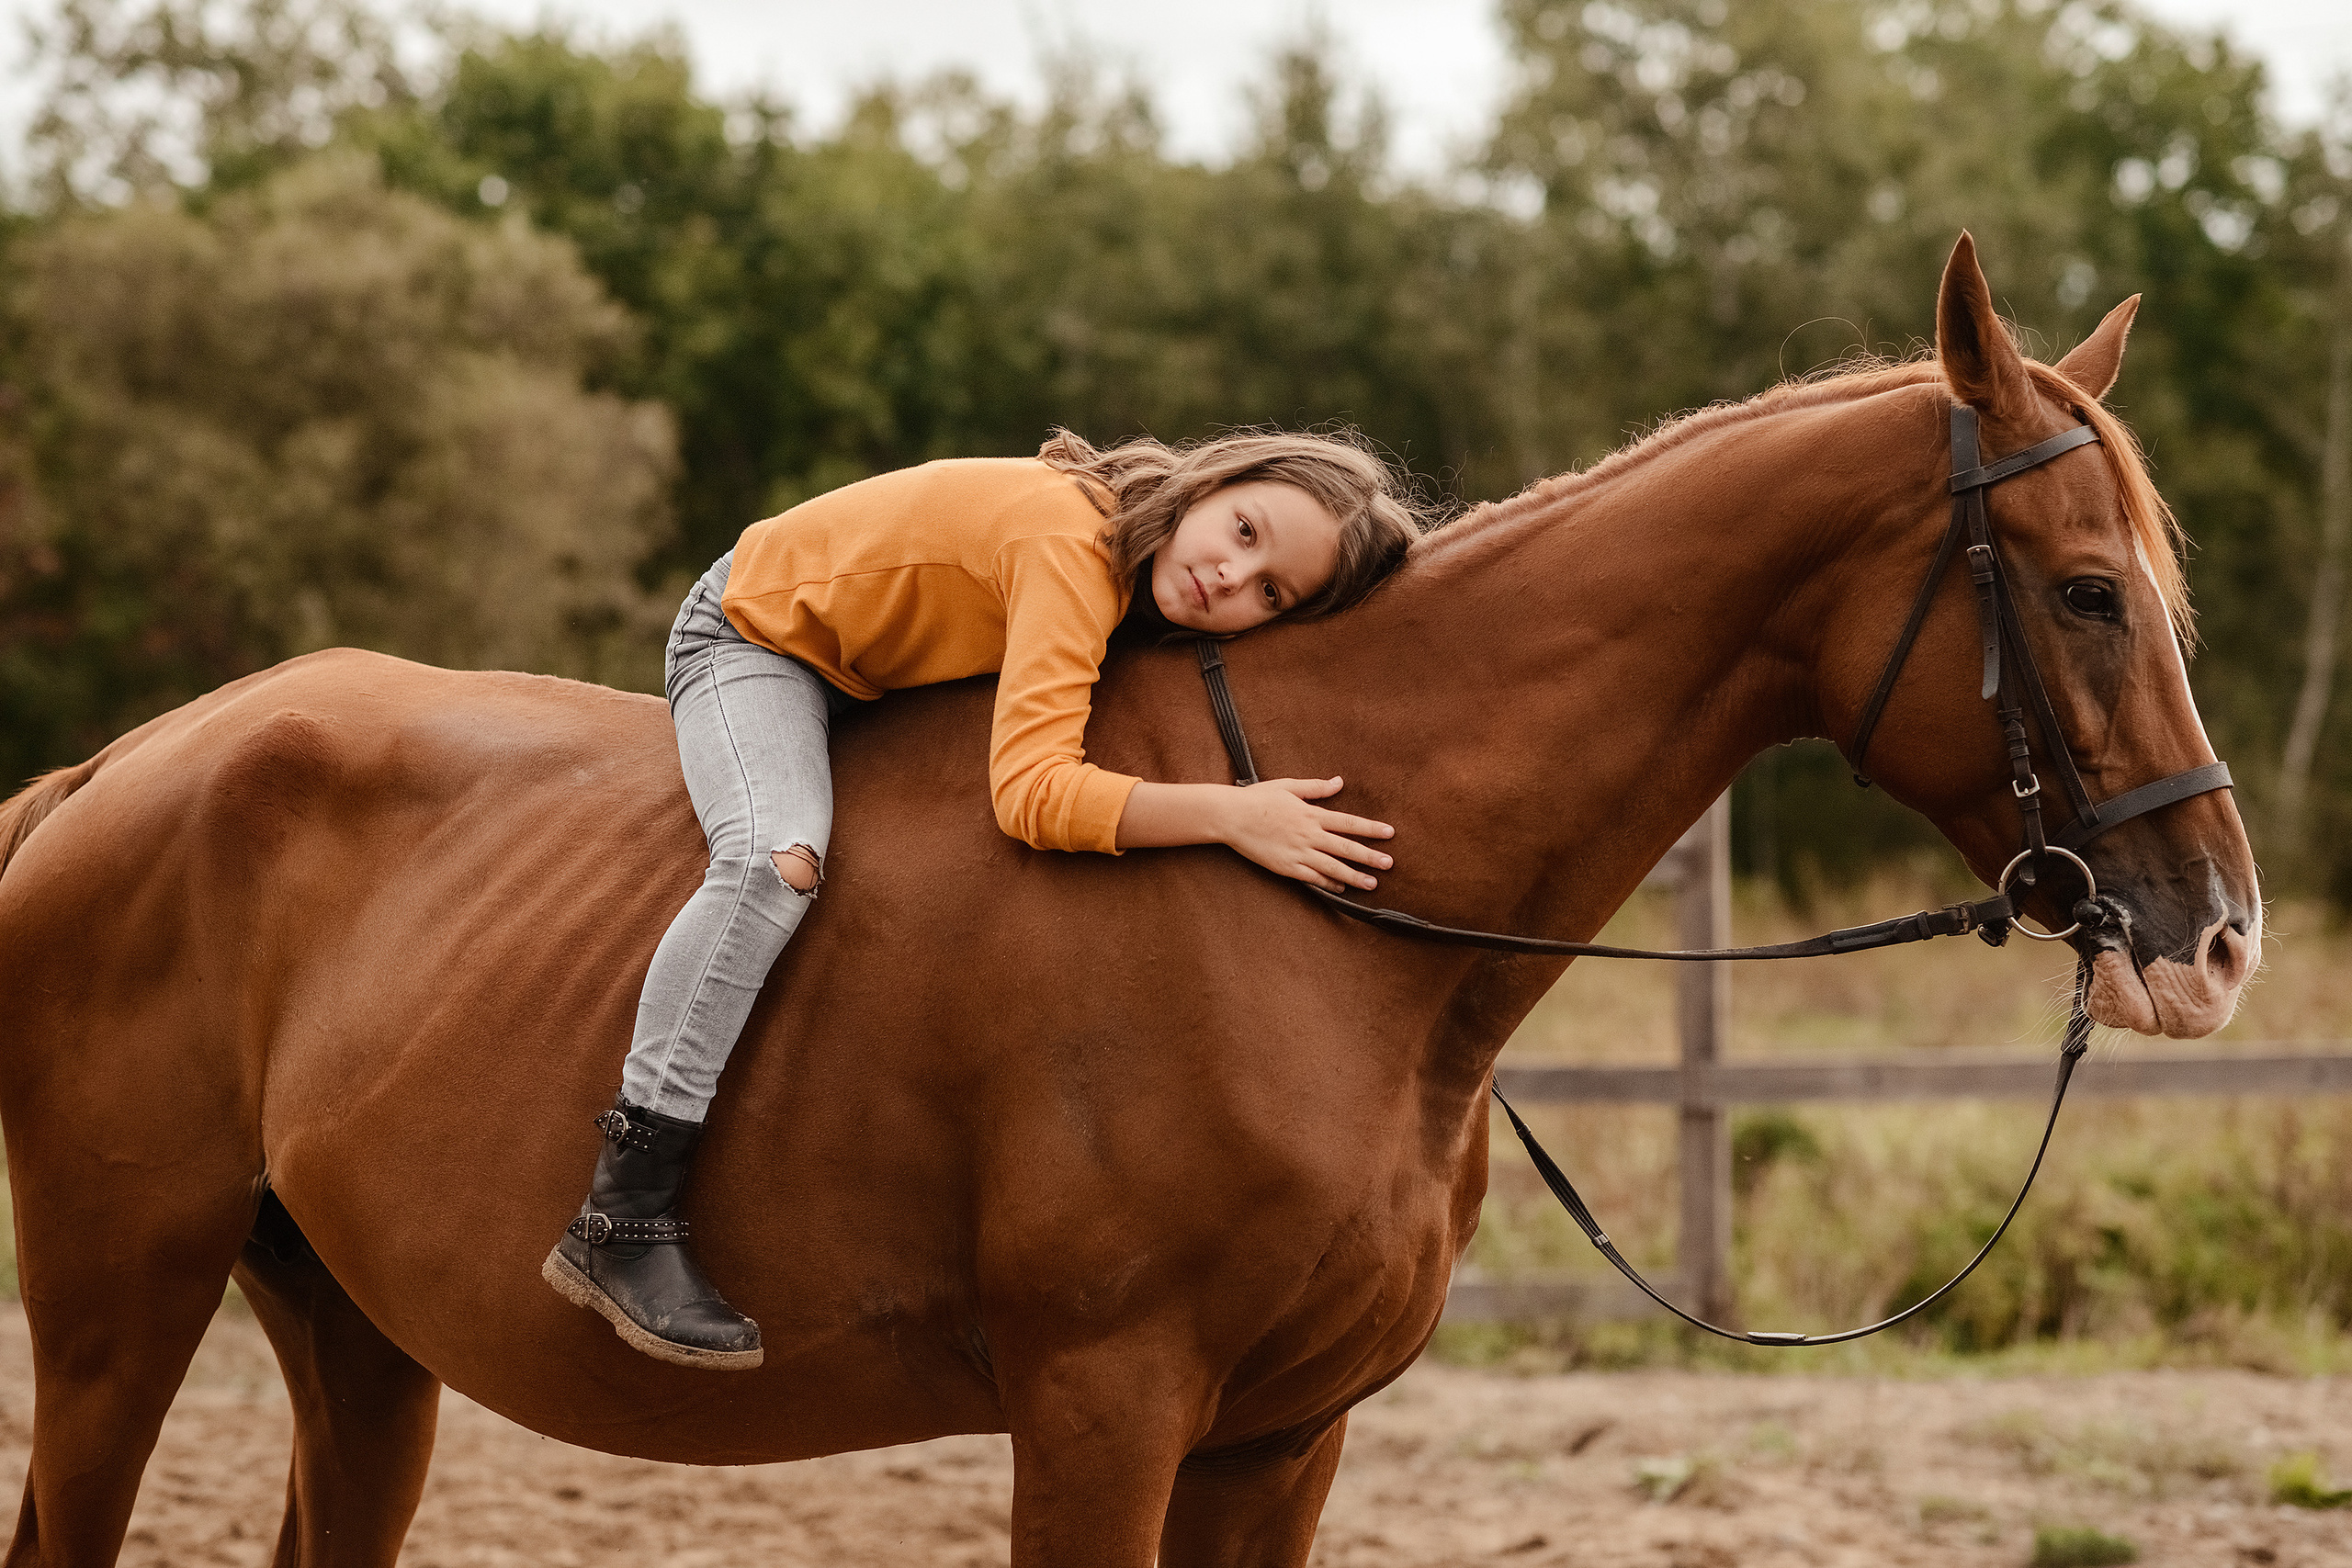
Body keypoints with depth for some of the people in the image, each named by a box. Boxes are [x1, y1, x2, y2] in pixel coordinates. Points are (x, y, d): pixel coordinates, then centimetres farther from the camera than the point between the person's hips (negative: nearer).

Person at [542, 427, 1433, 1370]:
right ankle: (621, 1221, -34)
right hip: (757, 637, -9)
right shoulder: (1073, 543, -38)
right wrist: (1230, 814, -52)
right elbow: (1030, 791, -46)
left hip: (884, 672, 9)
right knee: (779, 862, -33)